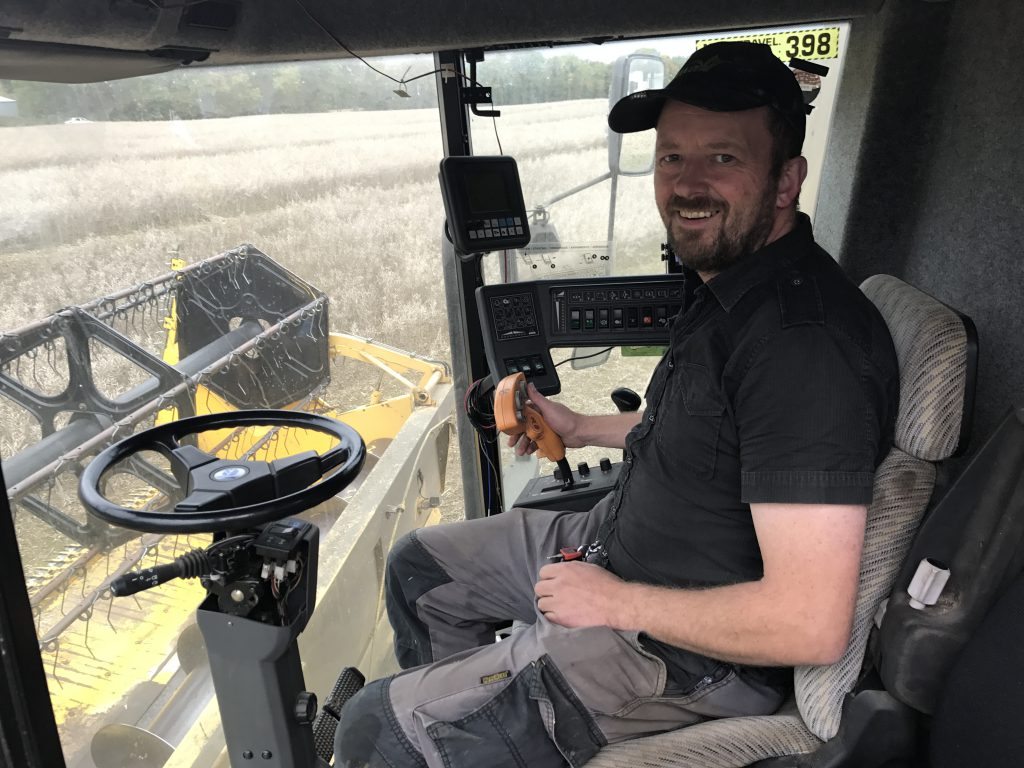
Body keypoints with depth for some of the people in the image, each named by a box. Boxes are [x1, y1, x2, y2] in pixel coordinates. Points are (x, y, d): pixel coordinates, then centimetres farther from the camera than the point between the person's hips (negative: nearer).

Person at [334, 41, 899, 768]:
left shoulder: (805, 339, -30)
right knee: (419, 566, 22)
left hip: (692, 656, -9)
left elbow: (812, 625, -31)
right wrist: (583, 428, 14)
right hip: (615, 538, 9)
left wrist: (617, 602, -20)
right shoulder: (727, 280, 2)